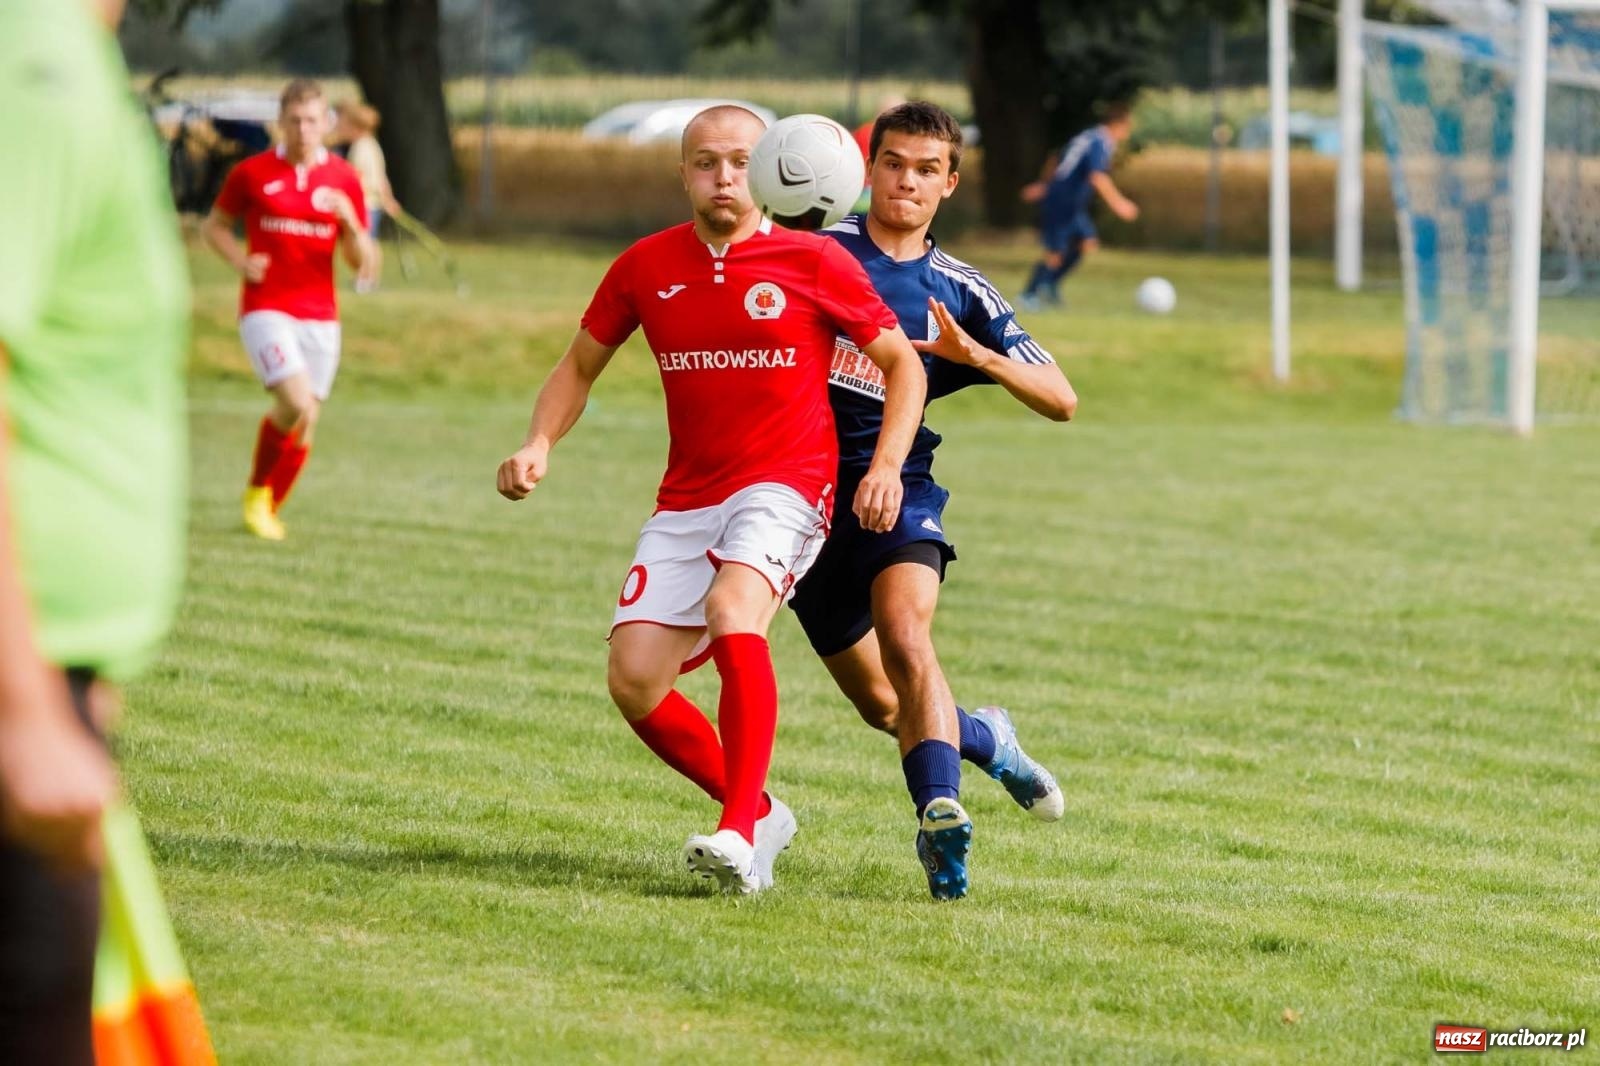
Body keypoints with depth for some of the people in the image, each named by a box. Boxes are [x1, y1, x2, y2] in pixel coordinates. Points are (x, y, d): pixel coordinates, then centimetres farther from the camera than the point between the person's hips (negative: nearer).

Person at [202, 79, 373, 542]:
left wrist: (349, 221, -15)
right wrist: (239, 261, -7)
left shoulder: (344, 179, 4)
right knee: (297, 404, -22)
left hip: (320, 313, 3)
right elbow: (214, 225, 12)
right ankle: (256, 490, 2)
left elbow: (361, 261, 5)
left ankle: (270, 510, 27)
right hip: (266, 308, -3)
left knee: (304, 424, 6)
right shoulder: (252, 173, -1)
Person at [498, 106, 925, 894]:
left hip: (785, 486, -5)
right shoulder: (646, 267, 5)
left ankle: (738, 833, -35)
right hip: (686, 501, 5)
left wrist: (887, 466, -8)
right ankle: (757, 813, 15)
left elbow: (902, 362, 5)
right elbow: (579, 365, 17)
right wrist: (539, 444, 0)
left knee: (732, 607, -34)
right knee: (633, 679, -7)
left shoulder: (813, 262, -4)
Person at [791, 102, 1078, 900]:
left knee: (904, 630, -31)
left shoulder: (960, 293, 9)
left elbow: (1061, 400, 5)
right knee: (880, 704, 7)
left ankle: (938, 814, -40)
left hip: (896, 489, -1)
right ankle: (984, 739, 36)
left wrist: (976, 355, -12)